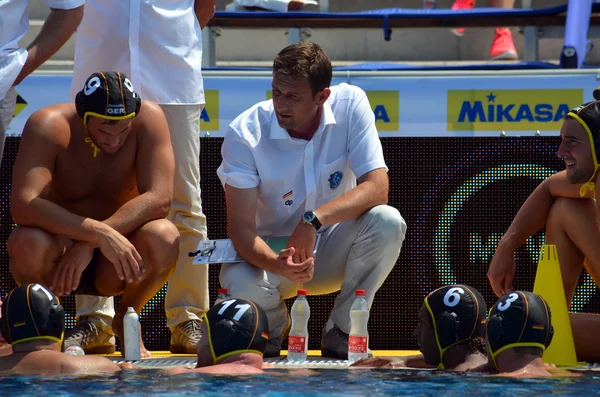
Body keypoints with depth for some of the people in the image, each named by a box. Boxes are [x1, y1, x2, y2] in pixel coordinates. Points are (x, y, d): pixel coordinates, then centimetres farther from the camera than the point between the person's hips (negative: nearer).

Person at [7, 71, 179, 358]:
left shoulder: (148, 118, -15)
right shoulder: (48, 126, -21)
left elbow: (159, 199, -24)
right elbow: (23, 206, -33)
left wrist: (90, 245, -33)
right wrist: (99, 234, -43)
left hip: (113, 265, 2)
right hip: (60, 248, -1)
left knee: (164, 238, -31)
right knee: (27, 243, -36)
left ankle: (126, 318, 0)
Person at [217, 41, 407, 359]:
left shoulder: (351, 105, -15)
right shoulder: (245, 133, -19)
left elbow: (377, 189, -22)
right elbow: (241, 227, -22)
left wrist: (314, 220, -37)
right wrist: (278, 264, -44)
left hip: (333, 252, 1)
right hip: (273, 252, -1)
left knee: (387, 222, -29)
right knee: (238, 282, -35)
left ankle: (341, 332, -8)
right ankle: (274, 325, 5)